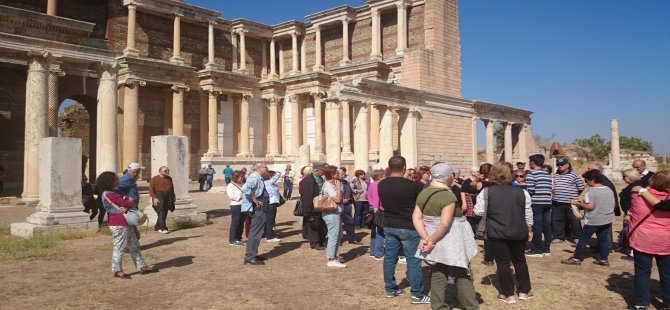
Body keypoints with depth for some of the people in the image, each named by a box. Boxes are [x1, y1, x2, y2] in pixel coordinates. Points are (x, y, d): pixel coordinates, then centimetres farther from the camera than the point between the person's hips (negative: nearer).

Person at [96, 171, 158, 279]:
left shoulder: (113, 193, 17)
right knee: (119, 248, 0)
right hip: (119, 225, -10)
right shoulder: (108, 194, -15)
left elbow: (133, 203, 9)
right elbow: (126, 203, -22)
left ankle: (142, 266, 19)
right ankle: (117, 270, 12)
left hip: (126, 223, 10)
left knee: (134, 246, 13)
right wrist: (130, 201, 1)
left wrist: (126, 206, -13)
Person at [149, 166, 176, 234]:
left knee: (164, 213, 6)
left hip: (168, 198, 5)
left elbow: (172, 188, 24)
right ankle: (163, 228, -12)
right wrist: (154, 198, -15)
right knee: (161, 213, -11)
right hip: (159, 198, -5)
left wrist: (173, 196, 17)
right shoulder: (154, 179, -2)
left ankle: (157, 227, 19)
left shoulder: (169, 178, 14)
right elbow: (151, 189, -5)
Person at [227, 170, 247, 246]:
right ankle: (232, 240, 0)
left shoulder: (242, 185, 16)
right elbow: (231, 196, -18)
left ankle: (238, 238, 22)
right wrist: (241, 197, -18)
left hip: (243, 205, 8)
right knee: (235, 223, -5)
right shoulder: (230, 185, -7)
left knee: (241, 223, 12)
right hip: (236, 206, -8)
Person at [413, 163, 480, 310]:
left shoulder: (423, 193, 4)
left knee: (437, 277, 13)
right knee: (463, 277, 8)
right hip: (451, 244, -6)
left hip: (435, 243, 7)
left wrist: (426, 238, -7)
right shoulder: (448, 196, -19)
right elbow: (444, 224, -25)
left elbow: (416, 217, 0)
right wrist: (431, 241, -15)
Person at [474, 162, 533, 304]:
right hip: (518, 232, 3)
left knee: (503, 262, 6)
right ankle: (524, 291, 25)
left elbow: (478, 211, -5)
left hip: (497, 233, -2)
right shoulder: (521, 192, 1)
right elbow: (528, 214, 7)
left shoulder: (486, 192, -6)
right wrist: (529, 230, 19)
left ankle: (508, 295, 9)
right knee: (519, 260, 19)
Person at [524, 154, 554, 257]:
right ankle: (546, 248, 15)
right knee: (547, 225, 9)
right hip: (547, 202, 7)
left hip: (536, 203, -6)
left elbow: (530, 190, -15)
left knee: (537, 226, -2)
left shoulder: (531, 173, -8)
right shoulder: (548, 175, 13)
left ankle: (537, 249, 2)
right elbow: (550, 190, 9)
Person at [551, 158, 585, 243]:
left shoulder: (574, 175, -4)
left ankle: (577, 237, 15)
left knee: (574, 220, 3)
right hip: (557, 203, 5)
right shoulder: (556, 176, 12)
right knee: (557, 220, 7)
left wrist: (574, 196, 6)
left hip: (570, 203, -5)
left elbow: (581, 187, -1)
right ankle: (559, 236, 17)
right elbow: (552, 187, 24)